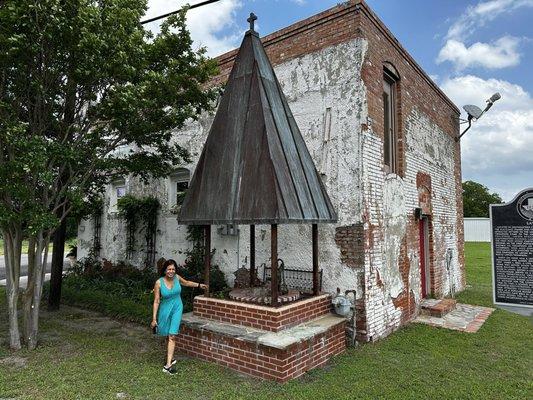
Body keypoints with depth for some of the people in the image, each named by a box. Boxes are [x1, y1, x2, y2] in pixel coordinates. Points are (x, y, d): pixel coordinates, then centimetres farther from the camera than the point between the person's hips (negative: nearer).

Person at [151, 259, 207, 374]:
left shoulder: (177, 278, -10)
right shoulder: (159, 283, -18)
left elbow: (186, 283, 14)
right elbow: (156, 301, -13)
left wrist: (199, 285, 16)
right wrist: (154, 318, -12)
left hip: (177, 309, 1)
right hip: (165, 310, -1)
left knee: (172, 336, -7)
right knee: (168, 336, 14)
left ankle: (168, 365, -6)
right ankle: (171, 357, 35)